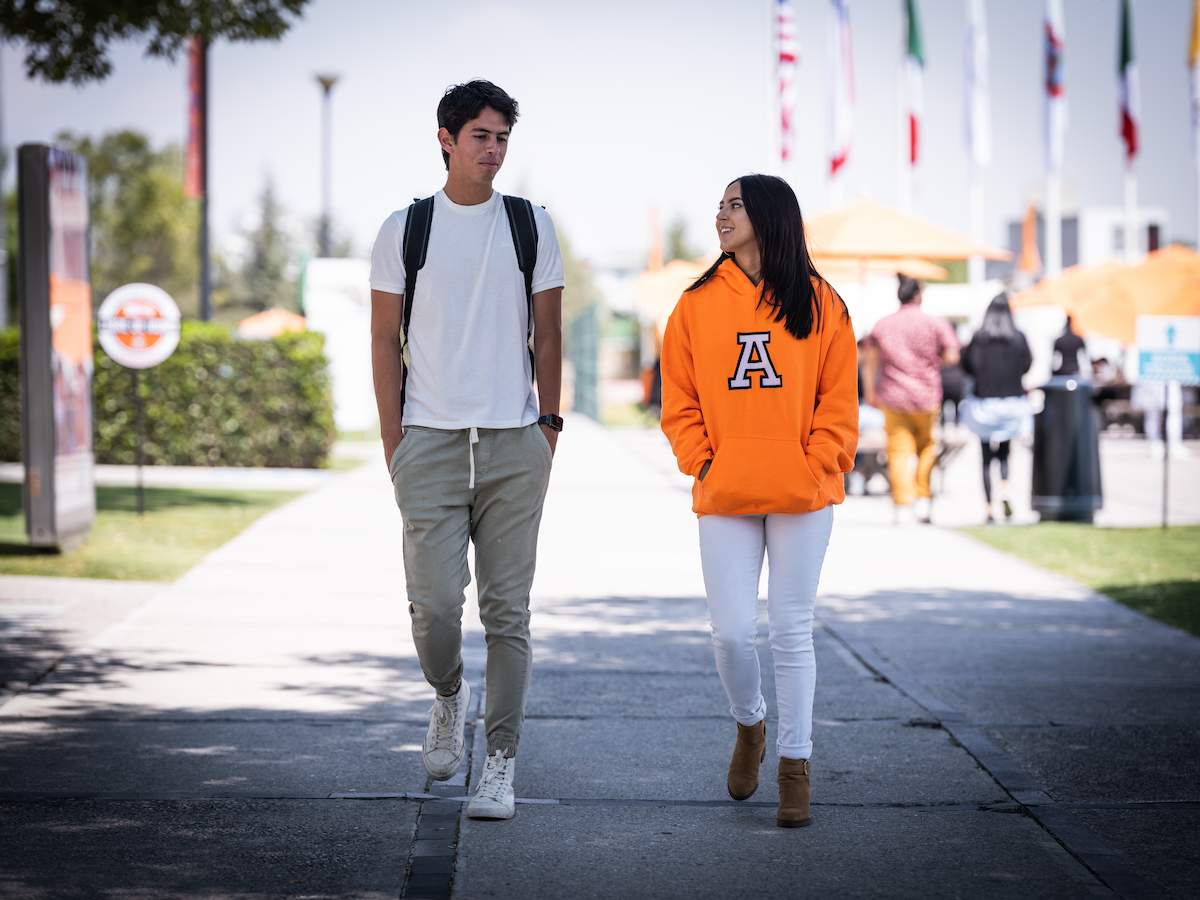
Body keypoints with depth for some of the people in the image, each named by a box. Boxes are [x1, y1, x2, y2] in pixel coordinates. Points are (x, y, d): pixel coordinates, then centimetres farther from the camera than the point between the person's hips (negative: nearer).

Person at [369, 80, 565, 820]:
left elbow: (547, 335, 10)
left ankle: (502, 765, 7)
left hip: (514, 443, 1)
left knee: (507, 610, 0)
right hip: (430, 442, -1)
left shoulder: (531, 225, 8)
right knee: (435, 602, -8)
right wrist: (393, 442, 0)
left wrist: (548, 426, 2)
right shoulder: (404, 229, 5)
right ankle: (450, 696, 24)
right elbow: (387, 342, 6)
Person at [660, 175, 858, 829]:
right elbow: (679, 401, 8)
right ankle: (749, 726, 26)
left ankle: (795, 766, 13)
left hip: (801, 498, -1)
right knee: (731, 631, -3)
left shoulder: (817, 304, 3)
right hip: (725, 501, 1)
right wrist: (701, 464, -3)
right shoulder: (698, 303, 6)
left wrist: (816, 466, -8)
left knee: (792, 632, 4)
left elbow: (838, 399, 3)